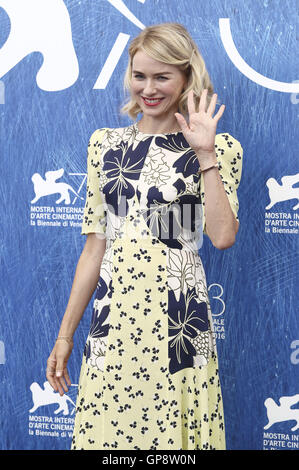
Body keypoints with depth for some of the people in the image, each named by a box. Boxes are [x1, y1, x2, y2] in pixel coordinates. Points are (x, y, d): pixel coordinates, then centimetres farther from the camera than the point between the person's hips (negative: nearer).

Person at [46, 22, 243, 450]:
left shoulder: (218, 149, 1)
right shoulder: (106, 143, 9)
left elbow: (223, 236, -13)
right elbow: (95, 244, 10)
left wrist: (205, 153, -13)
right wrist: (65, 333, 9)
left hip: (177, 318, -2)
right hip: (113, 317, 3)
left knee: (173, 434, 4)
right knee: (103, 431, 7)